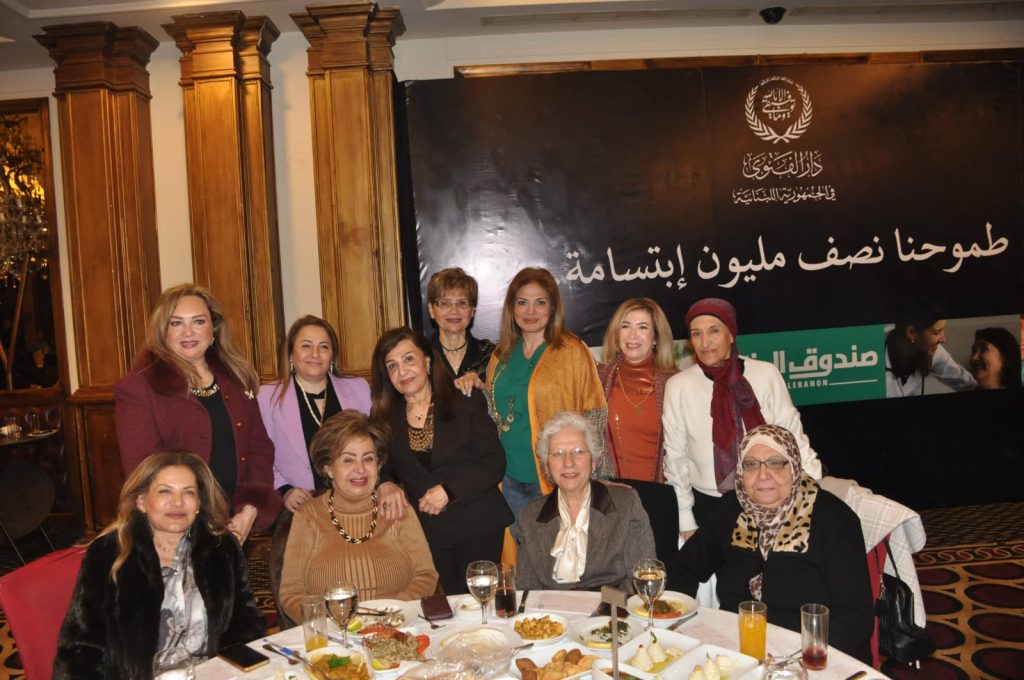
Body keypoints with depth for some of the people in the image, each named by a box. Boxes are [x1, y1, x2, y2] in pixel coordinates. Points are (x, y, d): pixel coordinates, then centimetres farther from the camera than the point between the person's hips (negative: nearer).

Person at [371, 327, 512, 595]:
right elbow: (382, 472, 10)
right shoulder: (385, 418, 7)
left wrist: (449, 490, -16)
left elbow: (495, 462, -6)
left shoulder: (466, 402, -1)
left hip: (477, 526, -2)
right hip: (425, 533, 2)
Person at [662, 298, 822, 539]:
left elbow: (793, 438, -1)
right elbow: (676, 457, 0)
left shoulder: (766, 375, -7)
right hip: (708, 506, 0)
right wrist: (686, 521, 3)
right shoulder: (678, 386, -7)